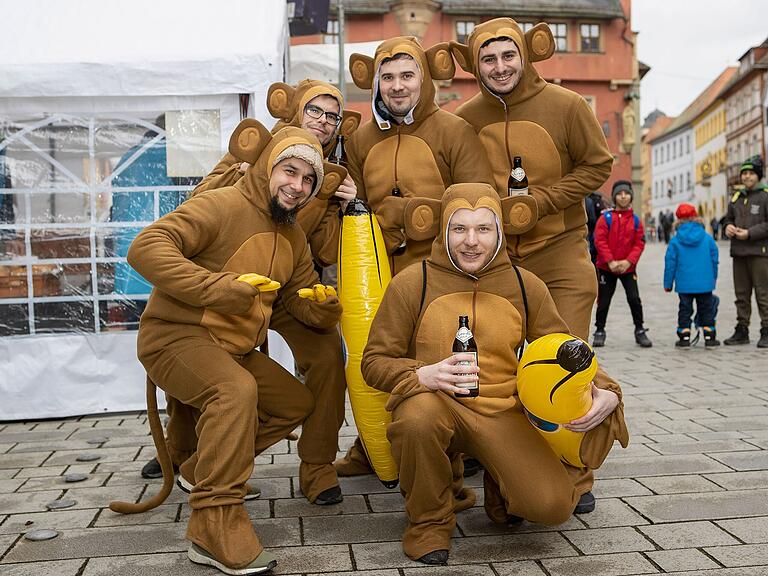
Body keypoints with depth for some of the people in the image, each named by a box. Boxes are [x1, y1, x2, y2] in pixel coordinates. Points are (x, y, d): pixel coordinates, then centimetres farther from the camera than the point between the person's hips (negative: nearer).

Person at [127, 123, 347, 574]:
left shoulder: (293, 239, 11)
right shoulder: (222, 206, -15)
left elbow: (304, 303, 13)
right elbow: (146, 248, -26)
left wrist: (325, 306, -12)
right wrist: (217, 287, -32)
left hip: (236, 349, 9)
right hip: (175, 336, -9)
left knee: (299, 404, 13)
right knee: (236, 389, -35)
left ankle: (206, 467, 18)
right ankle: (216, 525, -28)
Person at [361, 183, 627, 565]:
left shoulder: (525, 286, 3)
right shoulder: (411, 283, -6)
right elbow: (374, 361, -4)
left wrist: (605, 393, -10)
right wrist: (423, 374, -25)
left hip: (502, 413, 2)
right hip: (436, 403, -2)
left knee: (554, 506, -17)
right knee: (417, 416, -38)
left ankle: (499, 489, 22)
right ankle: (429, 520, -6)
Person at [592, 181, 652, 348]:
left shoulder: (635, 220, 2)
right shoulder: (606, 218, -4)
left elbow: (639, 243, -1)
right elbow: (600, 240, -10)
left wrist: (628, 261, -15)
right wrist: (610, 261, -18)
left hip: (628, 267, 1)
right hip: (606, 267, -1)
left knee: (634, 299, -5)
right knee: (603, 301, 5)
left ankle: (639, 331, 10)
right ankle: (599, 331, 19)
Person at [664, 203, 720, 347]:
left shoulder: (675, 241, -6)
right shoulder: (707, 238, -1)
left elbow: (670, 263, -3)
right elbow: (715, 260, 6)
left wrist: (668, 284, 5)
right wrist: (713, 279, 19)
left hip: (684, 285, -1)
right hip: (705, 283, 1)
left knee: (685, 310, 8)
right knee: (706, 309, 12)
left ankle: (684, 337, 7)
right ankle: (709, 336, 15)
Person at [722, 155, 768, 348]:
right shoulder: (737, 198, 15)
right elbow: (729, 218, 25)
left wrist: (750, 233, -16)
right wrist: (728, 227, 4)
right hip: (739, 252, 6)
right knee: (741, 294, 11)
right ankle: (742, 330, 18)